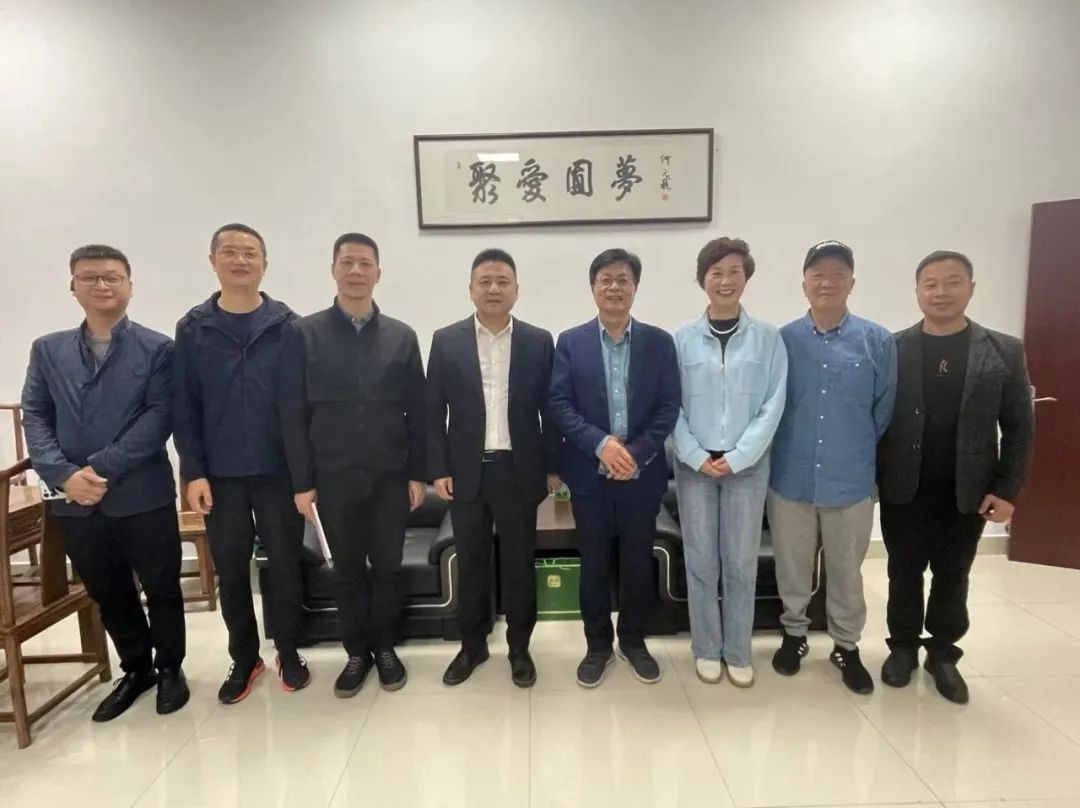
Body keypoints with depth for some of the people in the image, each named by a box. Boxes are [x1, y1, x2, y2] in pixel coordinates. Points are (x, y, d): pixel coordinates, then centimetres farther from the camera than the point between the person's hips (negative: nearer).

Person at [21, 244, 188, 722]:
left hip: (143, 497, -3)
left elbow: (159, 418, -11)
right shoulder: (47, 350, 9)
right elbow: (35, 417, 4)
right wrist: (63, 476, -12)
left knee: (161, 589, 9)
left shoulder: (157, 349, -3)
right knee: (108, 594, 17)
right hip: (75, 502, 4)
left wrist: (102, 468, -18)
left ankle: (169, 667, 30)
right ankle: (136, 668, 37)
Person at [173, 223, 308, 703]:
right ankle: (244, 658, 30)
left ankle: (287, 652, 28)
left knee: (285, 566, 9)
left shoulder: (288, 325, -1)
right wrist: (193, 471, -5)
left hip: (279, 470, -1)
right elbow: (183, 406, 1)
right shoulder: (193, 328, 2)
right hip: (220, 475, 1)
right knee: (231, 572, 11)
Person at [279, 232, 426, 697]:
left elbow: (417, 411, 3)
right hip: (332, 478, 0)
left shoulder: (402, 336, 3)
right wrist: (301, 482, -5)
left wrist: (418, 473, 0)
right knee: (347, 571, 12)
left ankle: (385, 649, 30)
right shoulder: (303, 334, -1)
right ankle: (357, 652, 30)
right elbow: (293, 414, -2)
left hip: (391, 476, 1)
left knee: (386, 568, 11)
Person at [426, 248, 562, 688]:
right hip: (467, 472, 1)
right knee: (470, 564, 13)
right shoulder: (446, 341, 1)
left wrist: (553, 467, 1)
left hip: (519, 471, 0)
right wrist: (438, 469, -3)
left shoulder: (539, 341, 1)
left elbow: (550, 409, 3)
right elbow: (434, 412, 1)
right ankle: (472, 645, 31)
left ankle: (519, 646, 28)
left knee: (519, 563, 10)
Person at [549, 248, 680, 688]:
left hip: (642, 472, 1)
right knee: (594, 563, 10)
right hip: (590, 473, 0)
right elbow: (559, 405, -5)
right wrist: (600, 443, -19)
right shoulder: (570, 342, 1)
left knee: (638, 561, 12)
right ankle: (598, 644, 28)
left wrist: (636, 452, -14)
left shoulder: (659, 342, 3)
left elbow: (669, 406, -2)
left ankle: (633, 640, 32)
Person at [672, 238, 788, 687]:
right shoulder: (682, 339, -1)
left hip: (748, 465, 0)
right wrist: (697, 457, -10)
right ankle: (707, 649, 25)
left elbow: (773, 406, -3)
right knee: (701, 562, 8)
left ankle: (738, 652, 26)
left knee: (741, 564, 8)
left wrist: (736, 458, -11)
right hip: (694, 465, 0)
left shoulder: (767, 339, 0)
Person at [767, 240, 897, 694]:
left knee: (846, 570, 15)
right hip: (791, 477, 0)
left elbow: (884, 410, 3)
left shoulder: (878, 342, -5)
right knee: (792, 566, 15)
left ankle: (846, 645, 35)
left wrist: (858, 452, 8)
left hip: (851, 479, 0)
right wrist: (788, 448, 5)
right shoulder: (782, 340, -5)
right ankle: (794, 634, 37)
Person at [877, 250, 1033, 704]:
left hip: (967, 494, 1)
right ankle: (903, 647, 31)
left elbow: (1018, 427, 0)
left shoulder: (1004, 352, -2)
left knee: (953, 579, 14)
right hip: (904, 492, 0)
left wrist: (1007, 489, -5)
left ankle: (943, 654, 32)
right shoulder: (892, 349, -4)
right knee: (904, 576, 13)